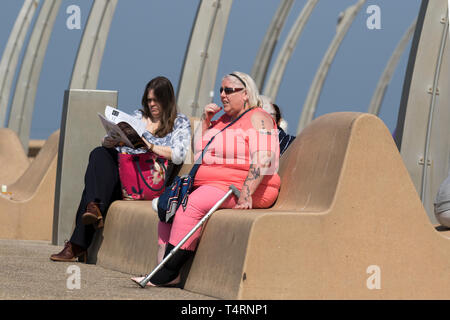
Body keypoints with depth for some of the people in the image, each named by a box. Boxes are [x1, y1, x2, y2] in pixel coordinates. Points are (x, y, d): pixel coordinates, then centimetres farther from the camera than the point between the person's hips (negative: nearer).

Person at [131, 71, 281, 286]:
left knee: (193, 204, -29)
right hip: (209, 184, 9)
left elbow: (263, 159, -19)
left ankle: (169, 272, -27)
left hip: (239, 187, -9)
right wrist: (205, 121, 11)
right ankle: (165, 271, -18)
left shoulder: (257, 119, -5)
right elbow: (198, 152, 24)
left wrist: (246, 194, -29)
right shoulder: (223, 120, 22)